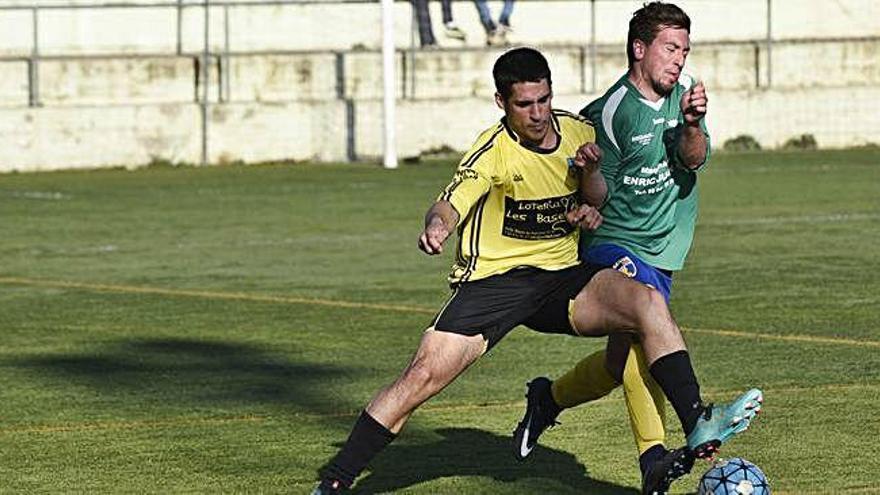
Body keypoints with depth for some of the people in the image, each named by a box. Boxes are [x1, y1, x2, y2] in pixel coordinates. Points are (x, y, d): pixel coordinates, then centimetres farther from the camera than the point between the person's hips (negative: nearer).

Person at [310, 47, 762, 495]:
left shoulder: (578, 132, 2)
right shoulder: (495, 150, -11)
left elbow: (600, 202, 16)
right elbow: (450, 205, -24)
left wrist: (589, 171, -7)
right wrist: (436, 226, -49)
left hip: (563, 277, 4)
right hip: (493, 280, -3)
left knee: (649, 303, -22)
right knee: (423, 375, -15)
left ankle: (698, 425, -23)